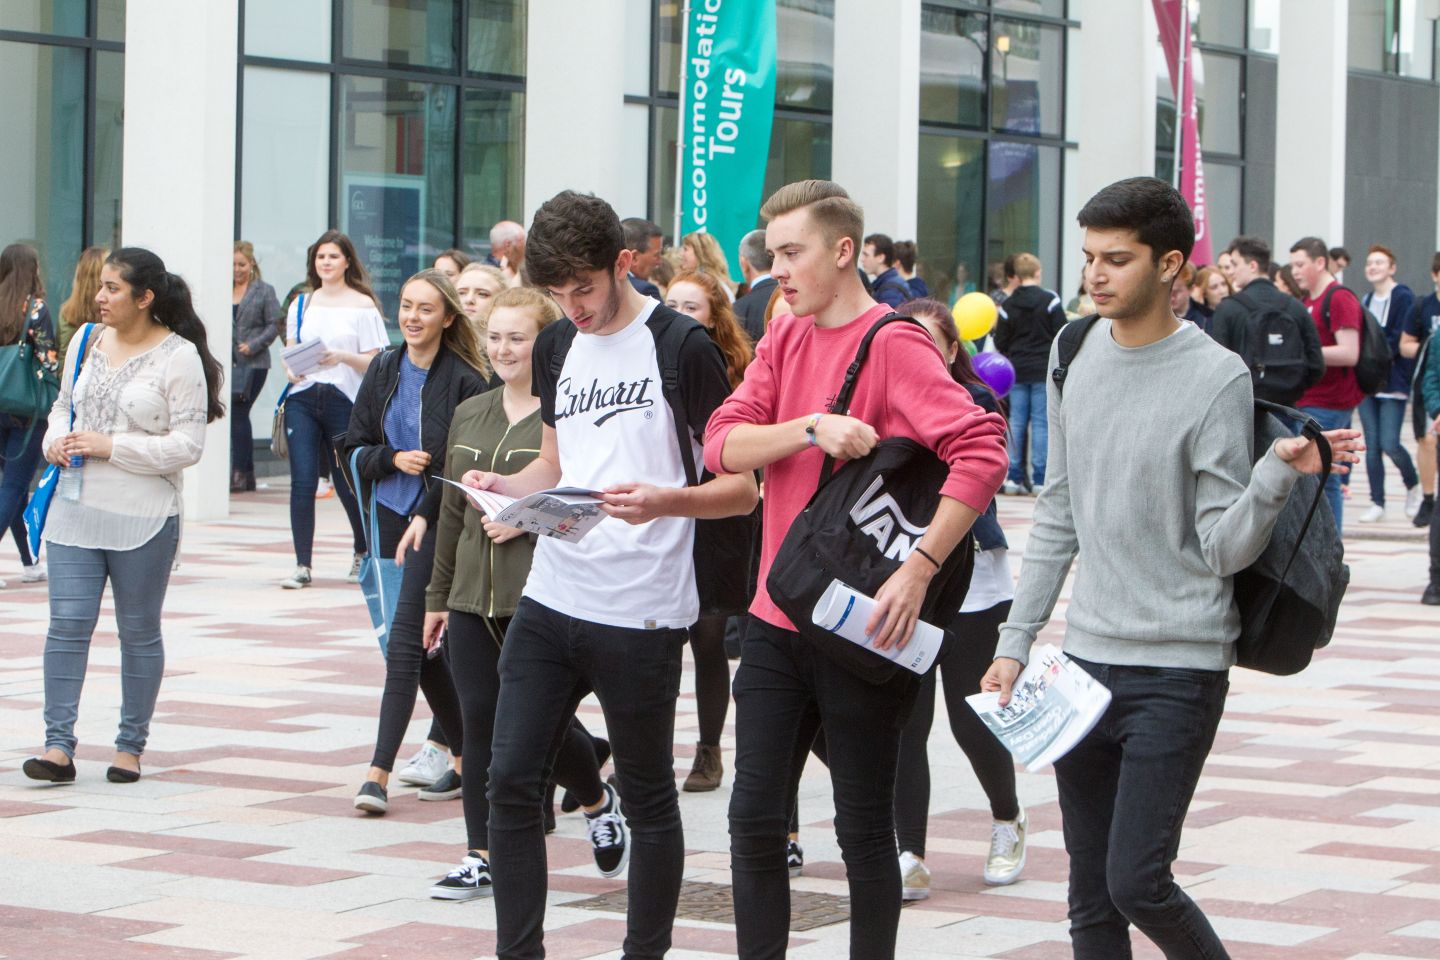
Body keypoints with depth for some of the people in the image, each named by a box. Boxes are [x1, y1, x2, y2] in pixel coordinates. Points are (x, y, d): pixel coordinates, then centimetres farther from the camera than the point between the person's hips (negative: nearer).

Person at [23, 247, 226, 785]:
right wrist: (56, 441, -1)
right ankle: (58, 746, -3)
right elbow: (63, 404, 21)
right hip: (75, 510, 4)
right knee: (67, 624, -4)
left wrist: (110, 447, -17)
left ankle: (131, 746, 17)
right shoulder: (89, 339, 8)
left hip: (144, 519, -4)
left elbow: (188, 445, -13)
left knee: (139, 633, 7)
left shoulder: (179, 357, -8)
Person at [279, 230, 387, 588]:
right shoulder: (301, 304, 13)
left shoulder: (362, 305, 1)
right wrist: (291, 367, -6)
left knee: (347, 483, 6)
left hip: (344, 399, -3)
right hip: (303, 398, 3)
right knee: (302, 481, -7)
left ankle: (363, 553, 30)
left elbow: (374, 361, -2)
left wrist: (342, 356, -19)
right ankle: (302, 565, -5)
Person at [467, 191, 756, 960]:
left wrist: (664, 501, -26)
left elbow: (742, 488, -8)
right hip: (550, 599, 6)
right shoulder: (557, 347, 12)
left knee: (649, 796, 5)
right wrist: (502, 486, 1)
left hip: (641, 610, -6)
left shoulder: (680, 347, -8)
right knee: (510, 780, 1)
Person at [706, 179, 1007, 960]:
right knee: (755, 816, 5)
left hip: (862, 629, -6)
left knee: (863, 828, 4)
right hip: (777, 622, 6)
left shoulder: (893, 345, -12)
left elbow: (981, 451, -22)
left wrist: (917, 570, -27)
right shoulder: (784, 340, 10)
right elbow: (723, 443, -1)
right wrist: (812, 427, -19)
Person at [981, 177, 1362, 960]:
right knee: (1090, 897, 8)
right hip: (1086, 660, 6)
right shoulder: (1076, 356, 7)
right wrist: (1015, 641, 11)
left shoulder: (1216, 377, -11)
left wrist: (1278, 476, -30)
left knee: (1137, 881, -11)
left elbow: (1225, 549, -12)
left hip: (1178, 669, -6)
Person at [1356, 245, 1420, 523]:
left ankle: (1413, 487, 14)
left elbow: (1401, 341, -14)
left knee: (1389, 443, -11)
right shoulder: (1367, 300, 15)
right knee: (1372, 445, 3)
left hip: (1393, 383, -6)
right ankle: (1377, 503, 6)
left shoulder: (1403, 297, -7)